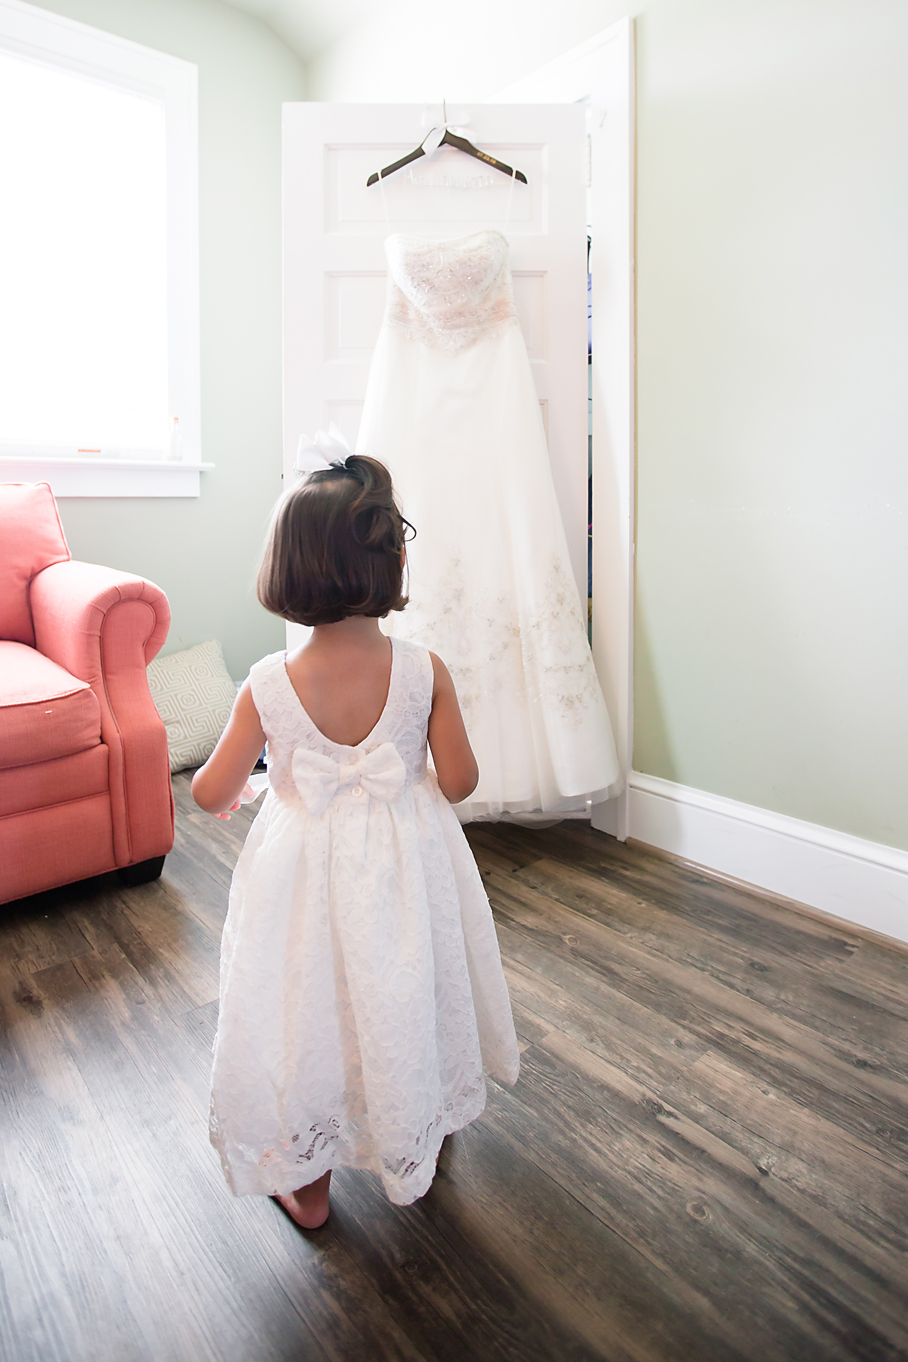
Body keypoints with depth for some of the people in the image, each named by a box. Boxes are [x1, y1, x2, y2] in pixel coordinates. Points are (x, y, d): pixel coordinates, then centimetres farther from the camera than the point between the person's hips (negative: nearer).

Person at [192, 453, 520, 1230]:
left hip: (304, 868, -1)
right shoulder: (424, 672, -18)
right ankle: (413, 1157, 50)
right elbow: (459, 781, -11)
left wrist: (230, 794, 15)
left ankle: (306, 1185, 41)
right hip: (405, 867, 2)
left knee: (309, 1011, 20)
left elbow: (211, 793, -9)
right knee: (402, 1002, 25)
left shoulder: (268, 685, -18)